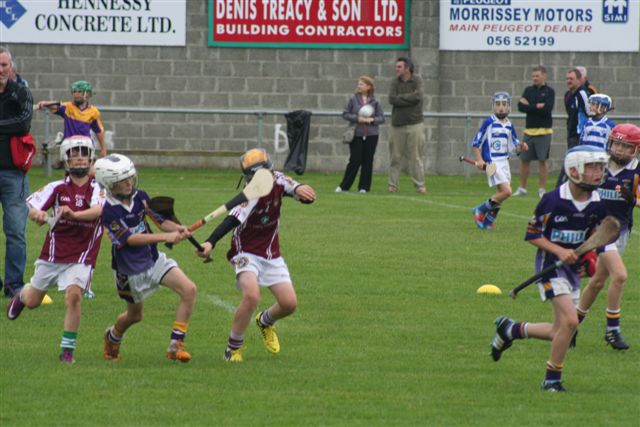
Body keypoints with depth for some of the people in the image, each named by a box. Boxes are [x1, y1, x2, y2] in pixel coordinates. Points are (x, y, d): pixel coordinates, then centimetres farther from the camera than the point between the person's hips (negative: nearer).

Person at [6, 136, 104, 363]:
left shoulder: (97, 189, -8)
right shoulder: (57, 188, -3)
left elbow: (98, 210, -27)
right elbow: (32, 208, -9)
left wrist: (74, 214, -45)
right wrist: (37, 214, -33)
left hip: (80, 259, -2)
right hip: (53, 254, 2)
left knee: (73, 295, -25)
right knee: (32, 301, 16)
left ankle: (67, 350, -11)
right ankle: (21, 295, 56)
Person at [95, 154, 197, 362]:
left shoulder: (140, 197, -4)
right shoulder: (110, 212, -22)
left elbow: (159, 220, 2)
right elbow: (130, 239, -29)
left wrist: (177, 229, -20)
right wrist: (165, 237, -38)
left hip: (153, 259, 5)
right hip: (131, 270, -5)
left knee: (189, 290, -14)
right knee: (135, 315, 13)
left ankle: (176, 345, -9)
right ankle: (113, 336, 50)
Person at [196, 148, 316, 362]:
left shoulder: (278, 181, -7)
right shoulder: (251, 196, -25)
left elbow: (306, 196, -6)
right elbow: (232, 221, -39)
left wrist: (299, 190, -32)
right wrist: (210, 243, -56)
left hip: (271, 255, 6)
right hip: (247, 254, -6)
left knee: (289, 303, -3)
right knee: (251, 296, -29)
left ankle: (266, 321, 33)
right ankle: (233, 348, -12)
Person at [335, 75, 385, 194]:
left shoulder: (374, 102, 2)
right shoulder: (353, 99, 0)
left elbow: (382, 118, 5)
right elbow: (345, 114, 1)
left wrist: (372, 120, -14)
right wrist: (357, 118, -13)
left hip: (371, 135, 1)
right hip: (356, 134, -1)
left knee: (367, 162, 4)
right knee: (355, 161, -3)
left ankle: (364, 187, 12)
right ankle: (344, 186, 7)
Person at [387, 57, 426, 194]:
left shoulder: (417, 81, 2)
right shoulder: (395, 82, 8)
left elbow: (417, 96, -15)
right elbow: (392, 99, -6)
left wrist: (401, 97, -8)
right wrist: (409, 99, -10)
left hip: (414, 124, -2)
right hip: (397, 125, 2)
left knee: (415, 157, -2)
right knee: (395, 157, 2)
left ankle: (420, 185, 2)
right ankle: (393, 185, 8)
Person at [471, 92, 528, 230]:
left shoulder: (509, 126, 10)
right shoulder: (488, 123, -8)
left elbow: (514, 145, 17)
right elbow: (476, 143, -6)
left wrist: (521, 147, -5)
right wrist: (479, 160, -16)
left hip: (504, 162, 7)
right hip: (492, 163, -7)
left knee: (500, 195, 8)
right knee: (506, 191, -17)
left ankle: (488, 221, 22)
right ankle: (480, 210, -2)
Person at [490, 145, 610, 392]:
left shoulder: (598, 205, -2)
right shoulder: (553, 200, -18)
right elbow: (531, 234, -10)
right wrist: (559, 251, -22)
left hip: (573, 267, 7)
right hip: (550, 264, -7)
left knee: (560, 332, 10)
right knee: (570, 321, -20)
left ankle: (510, 329, 35)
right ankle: (552, 379, -4)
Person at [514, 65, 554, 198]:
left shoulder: (549, 91, -1)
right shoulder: (529, 90, 11)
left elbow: (547, 109, -15)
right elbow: (521, 107, -1)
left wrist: (529, 106, -8)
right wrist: (537, 107, -12)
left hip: (543, 131, -4)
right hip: (529, 130, 4)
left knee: (542, 160, -1)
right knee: (524, 159, 6)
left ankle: (542, 189, 4)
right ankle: (522, 188, 14)